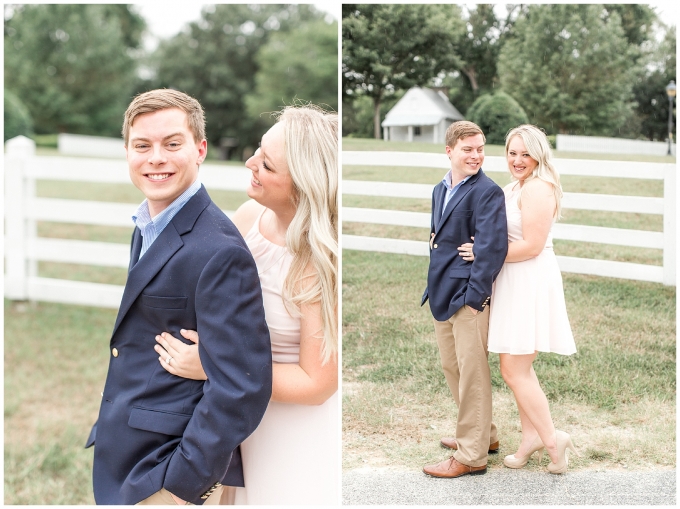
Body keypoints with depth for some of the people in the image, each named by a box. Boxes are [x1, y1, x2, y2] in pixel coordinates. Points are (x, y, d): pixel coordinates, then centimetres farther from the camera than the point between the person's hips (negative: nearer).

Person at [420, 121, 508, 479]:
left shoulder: (487, 192, -13)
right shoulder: (440, 190, 14)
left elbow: (492, 247, -20)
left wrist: (474, 295, -21)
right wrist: (434, 286, 17)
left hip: (468, 295, -9)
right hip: (442, 295, 9)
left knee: (472, 373, -1)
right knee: (452, 368, 19)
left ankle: (472, 456, 10)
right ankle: (485, 434, 35)